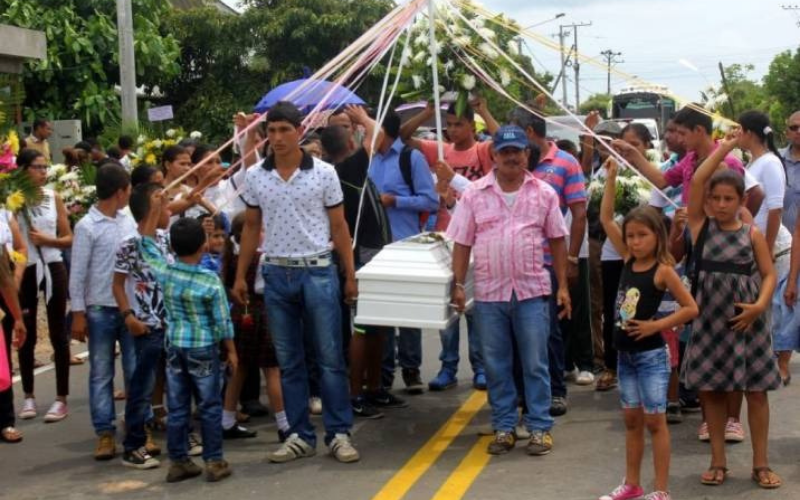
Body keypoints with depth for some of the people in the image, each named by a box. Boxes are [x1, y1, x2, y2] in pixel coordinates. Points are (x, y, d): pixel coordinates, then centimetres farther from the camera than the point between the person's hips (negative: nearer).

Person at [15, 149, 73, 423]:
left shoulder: (53, 197, 2)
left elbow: (69, 238, 5)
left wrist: (47, 240, -13)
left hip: (52, 268, 1)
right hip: (25, 271, -1)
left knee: (58, 333, 4)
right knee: (26, 335, 8)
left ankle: (61, 398, 10)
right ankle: (28, 396, 21)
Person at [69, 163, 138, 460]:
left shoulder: (129, 221, 6)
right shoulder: (87, 227, -8)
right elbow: (78, 273, -7)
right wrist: (78, 313, -9)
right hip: (100, 310, -4)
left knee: (136, 372, 7)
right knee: (101, 374, 4)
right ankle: (105, 434, 8)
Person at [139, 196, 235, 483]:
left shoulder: (163, 273, -5)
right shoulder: (211, 282, -15)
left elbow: (146, 245, 12)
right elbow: (222, 322, -10)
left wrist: (155, 210, 13)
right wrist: (231, 351, 3)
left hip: (175, 347, 4)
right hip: (204, 350, -4)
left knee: (177, 408, 10)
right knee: (210, 407, 5)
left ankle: (178, 462, 15)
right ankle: (214, 462, 8)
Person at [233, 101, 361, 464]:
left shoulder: (323, 173, -3)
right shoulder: (255, 177, 4)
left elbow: (338, 227, 2)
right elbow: (251, 228, 11)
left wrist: (350, 275, 0)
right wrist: (240, 276, 9)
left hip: (318, 272, -2)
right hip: (276, 274, 3)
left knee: (330, 358, 0)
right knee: (288, 361, 8)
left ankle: (339, 434, 9)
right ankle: (300, 436, 16)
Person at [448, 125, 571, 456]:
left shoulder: (544, 193, 2)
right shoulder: (474, 194, 2)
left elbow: (557, 241, 6)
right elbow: (462, 243, 3)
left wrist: (563, 286, 3)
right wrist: (458, 285, -2)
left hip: (532, 291, -1)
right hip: (489, 292, 1)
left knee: (535, 364, 3)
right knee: (496, 366, 8)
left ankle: (540, 427, 12)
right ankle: (504, 428, 18)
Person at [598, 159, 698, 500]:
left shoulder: (663, 270, -13)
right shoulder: (628, 260, 3)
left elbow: (691, 309, -13)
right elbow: (606, 219, 3)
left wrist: (657, 325, -16)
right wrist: (611, 177, -2)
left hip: (651, 354, -6)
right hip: (625, 353, 6)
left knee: (654, 421, -1)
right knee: (631, 420, 13)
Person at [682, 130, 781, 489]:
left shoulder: (752, 234, 0)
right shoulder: (700, 225, 0)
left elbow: (768, 274, 0)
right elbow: (697, 180, -11)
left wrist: (760, 305, -17)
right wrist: (725, 147, -8)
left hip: (745, 318, -1)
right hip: (709, 317, 1)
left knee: (756, 390, 4)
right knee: (711, 390, 6)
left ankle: (761, 464, 12)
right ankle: (718, 462, 18)